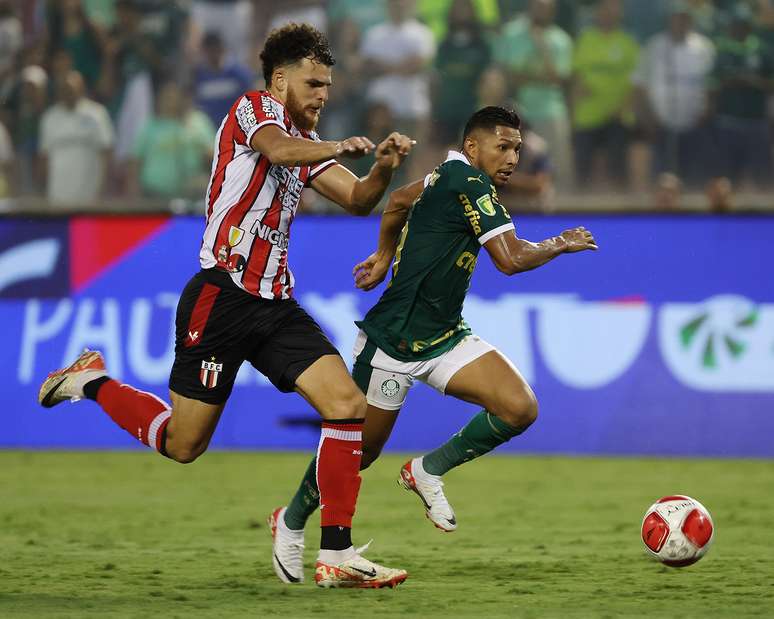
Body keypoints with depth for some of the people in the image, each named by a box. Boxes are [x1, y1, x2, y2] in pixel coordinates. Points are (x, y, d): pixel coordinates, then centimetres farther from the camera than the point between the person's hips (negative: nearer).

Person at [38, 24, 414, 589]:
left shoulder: (308, 141, 18)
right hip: (222, 297, -7)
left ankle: (336, 554, -7)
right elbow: (277, 148, -28)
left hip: (274, 302, 8)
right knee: (182, 444, 1)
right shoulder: (254, 108, -5)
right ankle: (92, 382, 27)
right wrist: (337, 149, -44)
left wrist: (382, 168, -9)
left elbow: (356, 199, 12)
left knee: (348, 405, -10)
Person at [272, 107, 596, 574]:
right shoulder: (468, 182, -20)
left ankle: (429, 471, 6)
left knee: (520, 409, -13)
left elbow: (399, 199, 26)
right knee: (360, 451, 7)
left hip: (445, 337, 8)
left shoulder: (450, 176, 7)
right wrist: (561, 245, -9)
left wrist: (384, 256, 35)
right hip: (393, 342, -8)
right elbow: (511, 259, -26)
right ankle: (293, 521, 32)